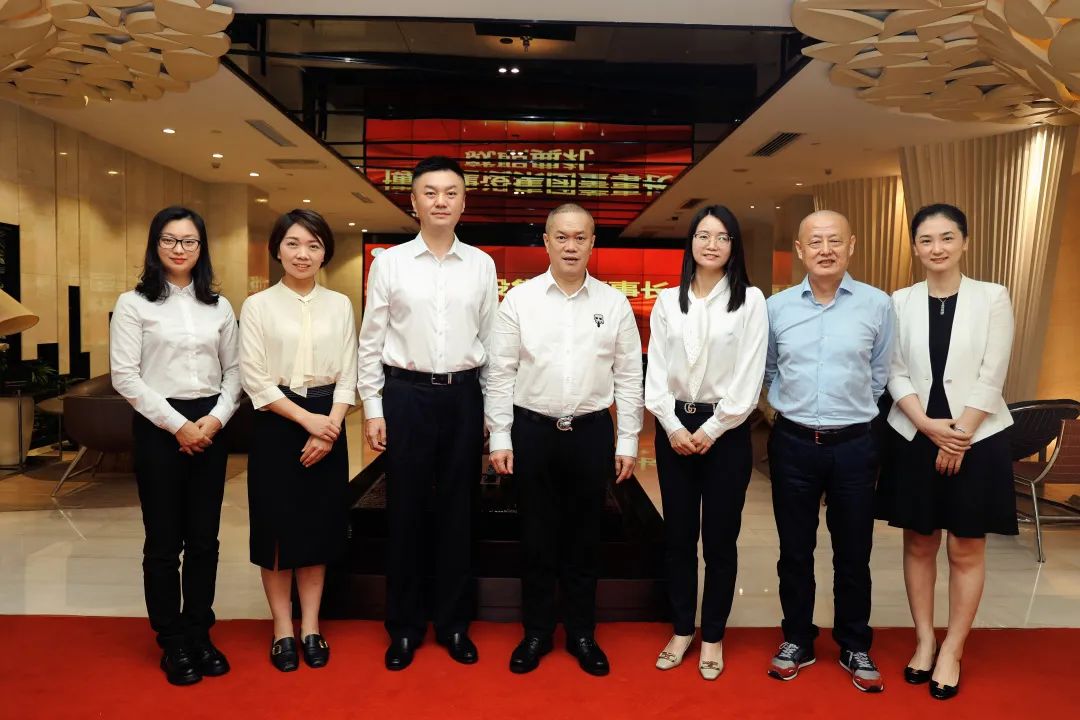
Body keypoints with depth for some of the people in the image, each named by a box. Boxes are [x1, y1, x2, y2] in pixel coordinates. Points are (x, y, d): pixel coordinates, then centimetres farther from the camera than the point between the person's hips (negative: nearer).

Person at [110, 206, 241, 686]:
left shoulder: (218, 306, 9)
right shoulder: (134, 303, -2)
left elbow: (233, 370, 8)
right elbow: (125, 376, -8)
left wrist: (216, 418, -8)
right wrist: (177, 425, -13)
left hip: (210, 428, 3)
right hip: (159, 428, -3)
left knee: (204, 539, 8)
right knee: (164, 542, 5)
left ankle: (199, 633, 23)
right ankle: (172, 643, 18)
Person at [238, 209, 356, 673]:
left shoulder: (339, 305, 5)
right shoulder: (258, 306, -2)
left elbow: (347, 376, 3)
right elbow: (255, 379, -7)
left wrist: (330, 428, -10)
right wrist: (307, 419, -15)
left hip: (327, 425, 2)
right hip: (277, 424, -2)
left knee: (319, 526, 8)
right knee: (277, 526, 4)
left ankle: (311, 628, 21)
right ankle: (282, 630, 19)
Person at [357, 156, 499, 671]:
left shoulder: (482, 265, 5)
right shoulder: (388, 262, 1)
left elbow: (491, 340, 7)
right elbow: (371, 341, 2)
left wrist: (491, 409, 6)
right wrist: (372, 408, -2)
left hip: (464, 396, 1)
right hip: (406, 395, -1)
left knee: (458, 511, 9)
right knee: (405, 511, 7)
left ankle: (454, 623, 25)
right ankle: (404, 627, 23)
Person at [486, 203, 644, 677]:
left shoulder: (614, 303, 2)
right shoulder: (519, 300, -1)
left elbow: (628, 377, 3)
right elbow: (501, 374, -1)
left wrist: (627, 441, 1)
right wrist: (500, 438, -4)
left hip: (592, 431, 1)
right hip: (532, 429, 0)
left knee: (584, 539, 12)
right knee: (536, 538, 10)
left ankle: (582, 634, 29)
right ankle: (536, 632, 28)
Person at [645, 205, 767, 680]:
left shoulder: (750, 301, -2)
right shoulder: (668, 301, 6)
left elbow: (749, 378, -7)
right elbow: (656, 371, 3)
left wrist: (711, 430, -10)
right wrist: (673, 426, -7)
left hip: (726, 429, -2)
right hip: (674, 427, 3)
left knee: (720, 538, 5)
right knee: (678, 535, 10)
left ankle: (713, 637, 21)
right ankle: (682, 630, 26)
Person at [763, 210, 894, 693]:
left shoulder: (877, 305, -4)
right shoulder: (776, 307, 0)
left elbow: (880, 375, 4)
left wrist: (853, 412, 8)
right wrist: (792, 404, 10)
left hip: (854, 444, -1)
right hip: (792, 443, 1)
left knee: (853, 553, 11)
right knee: (794, 550, 12)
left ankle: (854, 648, 29)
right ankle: (797, 641, 29)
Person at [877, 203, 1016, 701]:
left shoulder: (993, 298, -3)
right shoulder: (901, 301, 2)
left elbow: (990, 377, -7)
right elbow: (896, 374, 0)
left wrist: (958, 438, -11)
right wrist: (929, 426, -12)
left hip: (977, 439, -2)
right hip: (914, 439, 2)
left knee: (966, 549, 6)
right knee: (919, 544, 10)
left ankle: (952, 651, 20)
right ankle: (924, 641, 25)